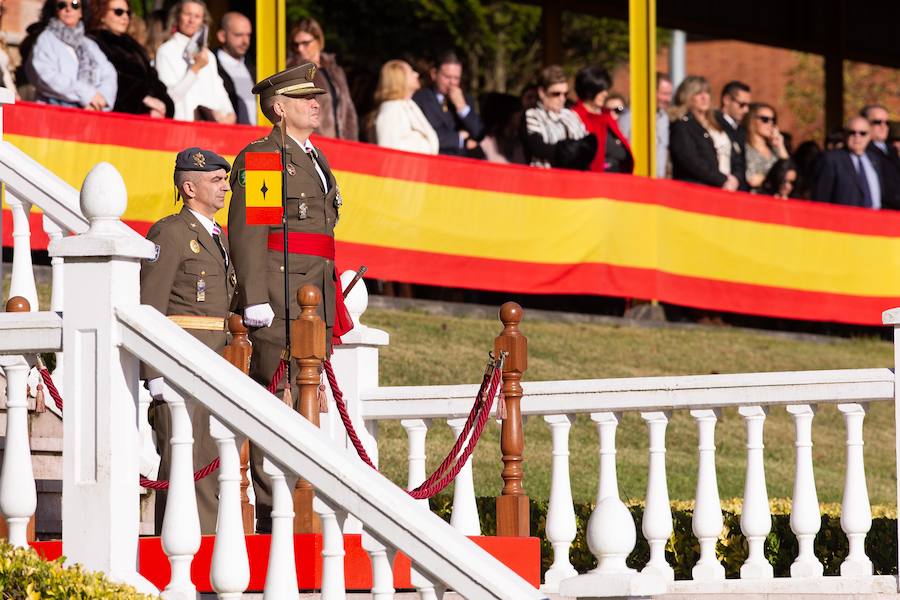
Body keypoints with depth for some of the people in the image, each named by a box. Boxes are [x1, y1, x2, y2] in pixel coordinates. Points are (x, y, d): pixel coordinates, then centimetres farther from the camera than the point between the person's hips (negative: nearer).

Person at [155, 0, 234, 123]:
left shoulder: (209, 56, 19)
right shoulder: (166, 51, 2)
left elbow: (218, 93, 16)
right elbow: (170, 95, -8)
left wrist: (229, 114, -2)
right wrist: (195, 68, -14)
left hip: (212, 118, 5)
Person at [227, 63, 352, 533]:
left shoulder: (315, 161, 23)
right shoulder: (258, 158, -4)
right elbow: (246, 233, -12)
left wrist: (333, 303, 24)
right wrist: (256, 299, -19)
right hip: (278, 295, -9)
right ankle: (270, 512, -10)